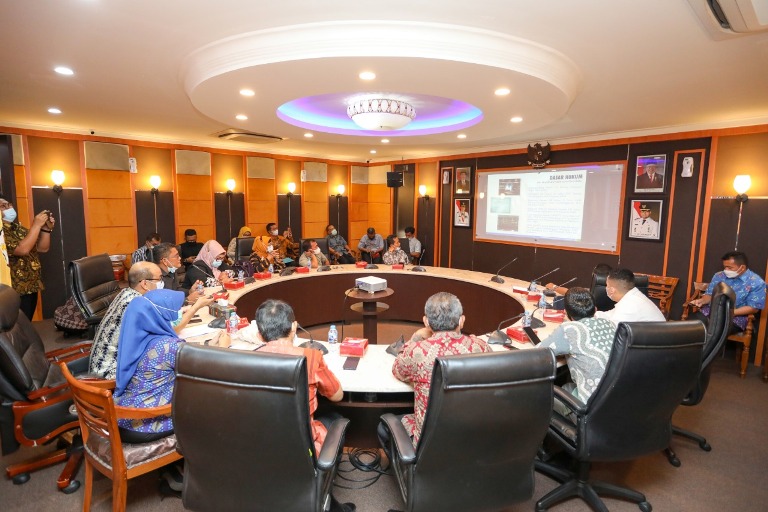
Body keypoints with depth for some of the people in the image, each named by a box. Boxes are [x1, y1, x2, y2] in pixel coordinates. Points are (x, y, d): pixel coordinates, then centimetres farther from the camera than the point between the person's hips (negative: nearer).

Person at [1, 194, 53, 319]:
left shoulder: (18, 228, 13)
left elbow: (43, 248, 13)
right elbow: (23, 249, -27)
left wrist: (46, 228, -3)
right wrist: (36, 225, -23)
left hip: (31, 287, 8)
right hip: (16, 291, -8)